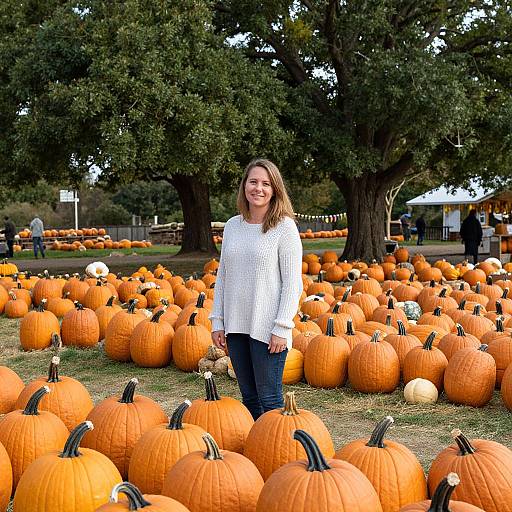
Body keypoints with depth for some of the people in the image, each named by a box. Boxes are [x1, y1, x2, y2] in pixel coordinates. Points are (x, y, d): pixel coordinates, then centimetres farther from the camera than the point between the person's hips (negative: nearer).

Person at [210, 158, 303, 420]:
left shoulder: (284, 227, -6)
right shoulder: (233, 226, 10)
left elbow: (292, 283, -9)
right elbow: (222, 276, 14)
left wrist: (282, 328, -13)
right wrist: (217, 321, 9)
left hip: (267, 327, -5)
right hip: (236, 325, 5)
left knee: (269, 399, -1)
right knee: (249, 398, 14)